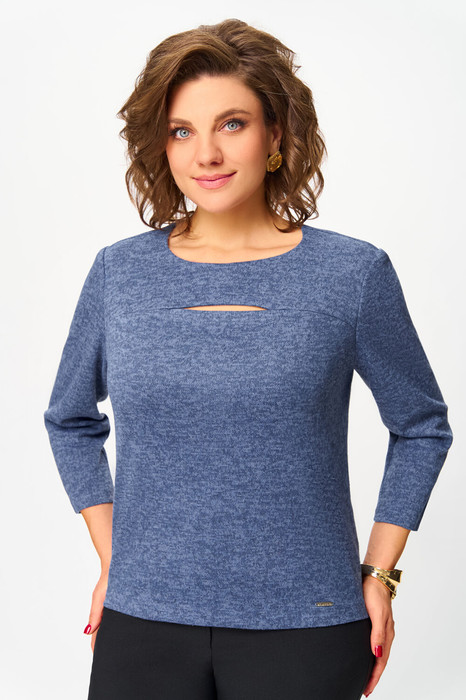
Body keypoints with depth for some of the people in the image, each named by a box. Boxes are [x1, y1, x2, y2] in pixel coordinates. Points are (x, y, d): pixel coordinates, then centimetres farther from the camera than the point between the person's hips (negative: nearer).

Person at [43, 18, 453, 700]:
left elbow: (422, 427, 7)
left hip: (303, 624, -1)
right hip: (143, 622, 2)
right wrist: (111, 559, 8)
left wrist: (379, 574, 1)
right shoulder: (119, 273, 0)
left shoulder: (352, 273, -5)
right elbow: (71, 420, 15)